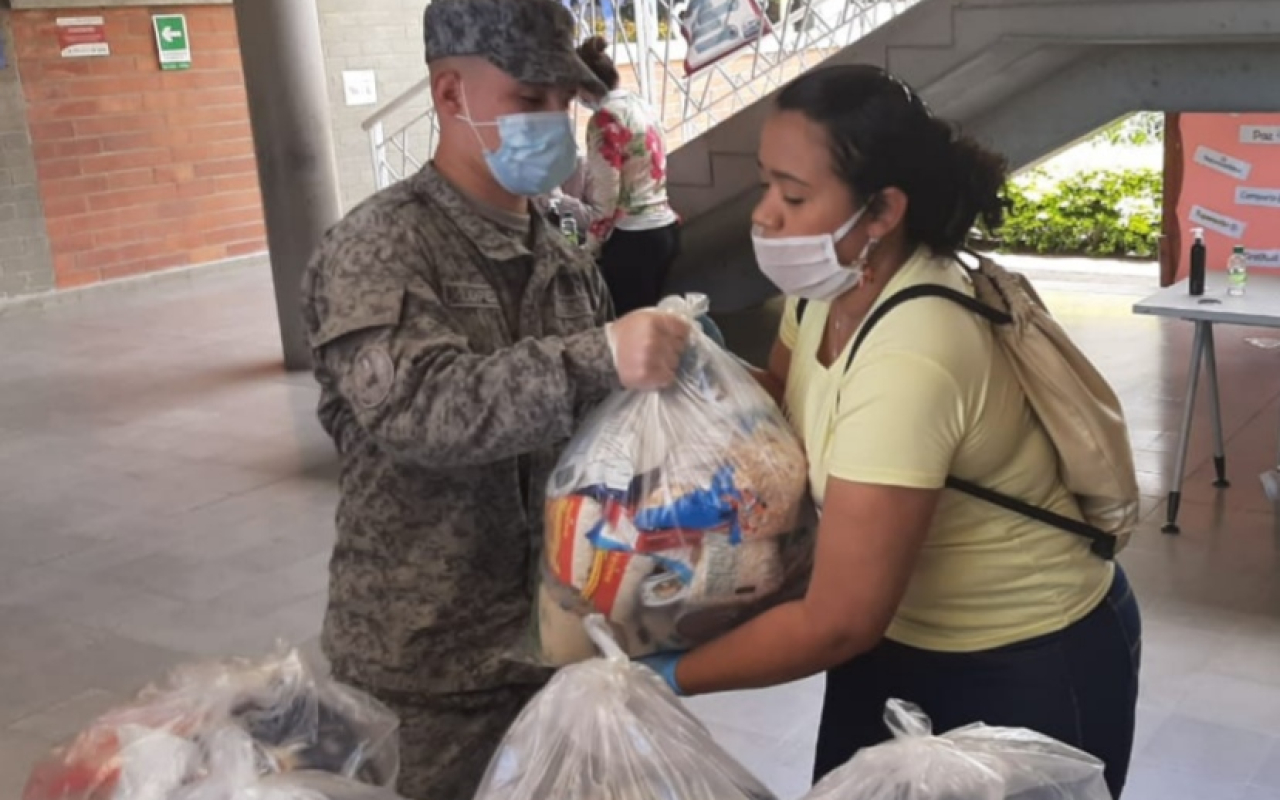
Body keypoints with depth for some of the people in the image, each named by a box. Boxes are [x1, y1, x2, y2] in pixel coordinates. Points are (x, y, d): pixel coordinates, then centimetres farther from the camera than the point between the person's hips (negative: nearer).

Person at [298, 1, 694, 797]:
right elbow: (417, 404, -29)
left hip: (559, 637, 6)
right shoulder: (379, 248, -12)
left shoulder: (565, 261, 7)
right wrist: (597, 360, -37)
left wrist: (668, 359, -4)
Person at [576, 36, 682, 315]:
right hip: (666, 229, 9)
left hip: (631, 238, -9)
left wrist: (590, 247, -5)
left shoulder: (605, 118, -14)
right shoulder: (641, 105, 12)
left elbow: (605, 195, -17)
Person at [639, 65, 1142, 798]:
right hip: (897, 636, 7)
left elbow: (837, 622, -30)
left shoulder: (909, 364, -34)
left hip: (1027, 669, -7)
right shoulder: (837, 281, -10)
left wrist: (670, 675, -18)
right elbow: (785, 401, 10)